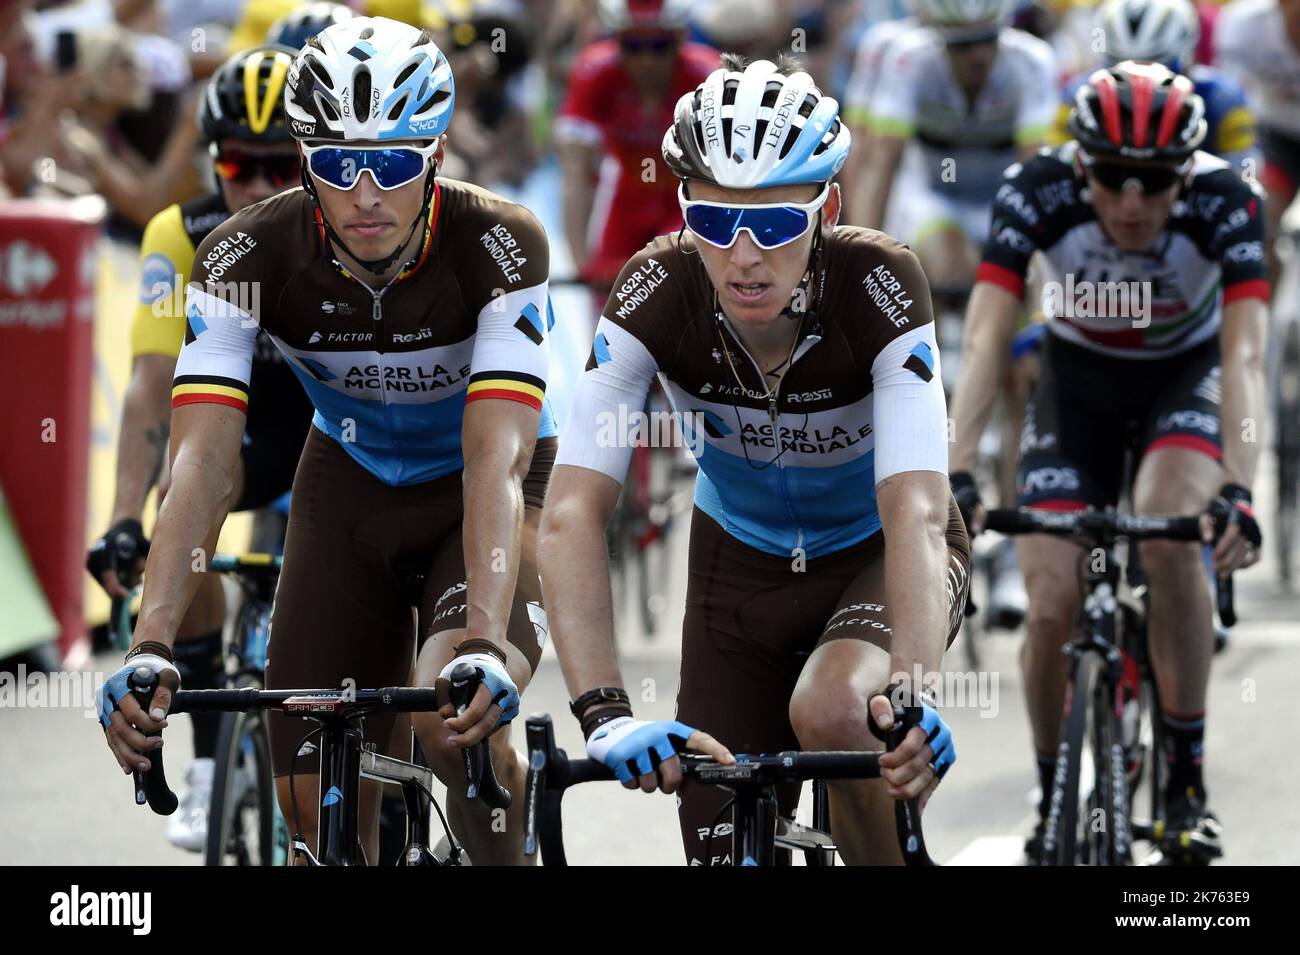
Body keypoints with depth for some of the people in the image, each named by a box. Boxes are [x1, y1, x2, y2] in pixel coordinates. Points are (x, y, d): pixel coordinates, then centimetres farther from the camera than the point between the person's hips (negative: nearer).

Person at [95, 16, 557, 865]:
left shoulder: (502, 245, -30)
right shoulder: (247, 256, -25)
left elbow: (496, 460, -39)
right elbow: (203, 462, -32)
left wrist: (483, 644, -53)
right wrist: (151, 647, -46)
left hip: (478, 498, -3)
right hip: (350, 487, 3)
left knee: (451, 720, -31)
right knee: (322, 817, -5)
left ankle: (505, 860, -3)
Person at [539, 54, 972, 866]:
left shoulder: (875, 282, -32)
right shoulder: (659, 291, -28)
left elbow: (915, 513, -42)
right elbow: (572, 513, -34)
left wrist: (910, 696, -59)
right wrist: (605, 712, -48)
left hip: (877, 555, -3)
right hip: (741, 560, 3)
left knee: (831, 711, -34)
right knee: (727, 849, -3)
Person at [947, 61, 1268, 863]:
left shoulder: (1224, 202, -31)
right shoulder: (1039, 192, -29)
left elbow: (1244, 355, -38)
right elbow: (985, 339, -33)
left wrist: (1239, 492, -52)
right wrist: (958, 479, -45)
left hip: (1186, 378, -1)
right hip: (1080, 382, 1)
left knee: (1170, 535, -32)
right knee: (1051, 609, -13)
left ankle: (1188, 775, -17)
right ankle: (1054, 802, 13)